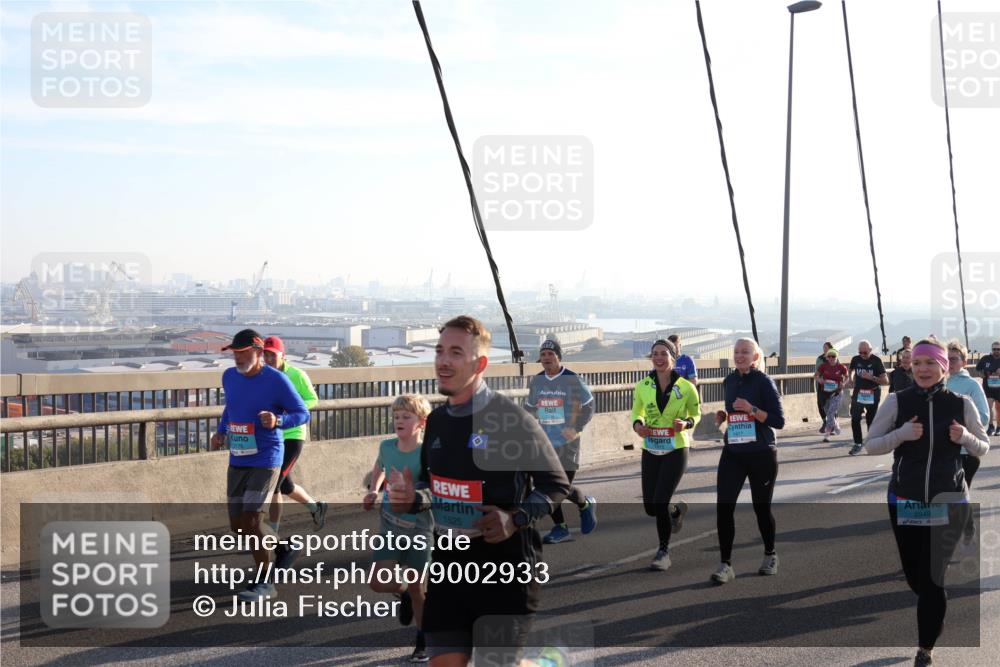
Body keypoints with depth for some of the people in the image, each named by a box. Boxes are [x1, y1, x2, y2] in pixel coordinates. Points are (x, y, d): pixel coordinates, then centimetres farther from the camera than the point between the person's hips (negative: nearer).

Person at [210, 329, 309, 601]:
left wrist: (277, 421, -27)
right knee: (237, 524, 7)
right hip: (237, 461, 7)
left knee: (251, 519, -13)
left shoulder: (276, 380, -13)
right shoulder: (229, 377, 5)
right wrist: (221, 431, 11)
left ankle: (264, 583, 1)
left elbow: (303, 413, -9)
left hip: (265, 461, -7)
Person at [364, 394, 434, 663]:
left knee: (417, 588, 6)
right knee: (378, 582, -7)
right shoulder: (386, 446, -4)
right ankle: (402, 591, 28)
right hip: (390, 527, 4)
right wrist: (373, 490, 5)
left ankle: (423, 641, 28)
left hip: (420, 530, -4)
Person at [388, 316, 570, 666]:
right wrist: (412, 499, 0)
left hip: (506, 570, -6)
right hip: (450, 563, 6)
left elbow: (556, 485, -7)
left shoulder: (510, 417, -12)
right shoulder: (437, 421, 8)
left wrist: (516, 518, -22)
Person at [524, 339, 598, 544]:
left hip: (567, 443, -4)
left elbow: (588, 405, -1)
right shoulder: (536, 381, 5)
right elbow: (529, 407, 20)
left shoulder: (572, 380, -9)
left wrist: (576, 428, -9)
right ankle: (560, 527, 15)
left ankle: (586, 504, 28)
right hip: (544, 444, 5)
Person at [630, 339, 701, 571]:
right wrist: (637, 424, -9)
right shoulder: (642, 386, 0)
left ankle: (663, 552, 9)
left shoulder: (685, 387, -6)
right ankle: (678, 511, 43)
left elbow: (696, 414, 6)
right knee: (650, 508, 7)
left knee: (660, 503, -13)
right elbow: (636, 412, 13)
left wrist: (686, 423, -16)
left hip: (676, 451, -3)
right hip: (650, 452, 4)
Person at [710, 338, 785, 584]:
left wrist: (752, 409, -24)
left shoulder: (764, 382, -9)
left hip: (761, 454, -4)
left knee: (761, 507, 9)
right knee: (723, 506, -8)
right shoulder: (729, 382, 8)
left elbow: (779, 421, -12)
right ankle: (725, 564, 0)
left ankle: (770, 556, 34)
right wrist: (723, 418, 2)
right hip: (732, 452, 4)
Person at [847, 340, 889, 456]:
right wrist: (852, 381, 11)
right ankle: (857, 444, 0)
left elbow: (885, 380, -12)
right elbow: (852, 370, 26)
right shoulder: (856, 359, 3)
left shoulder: (876, 361, -9)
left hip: (872, 395, -3)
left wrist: (871, 377, -23)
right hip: (858, 393, 3)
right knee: (855, 419, -7)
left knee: (871, 420, 5)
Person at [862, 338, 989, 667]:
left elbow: (985, 449, 6)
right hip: (905, 502, 1)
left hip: (949, 503, -1)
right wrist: (901, 434, -22)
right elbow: (869, 446, -5)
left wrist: (965, 437, -16)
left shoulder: (961, 404, -5)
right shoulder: (897, 401, -7)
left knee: (933, 577, -2)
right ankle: (936, 614, 46)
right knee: (914, 576, 12)